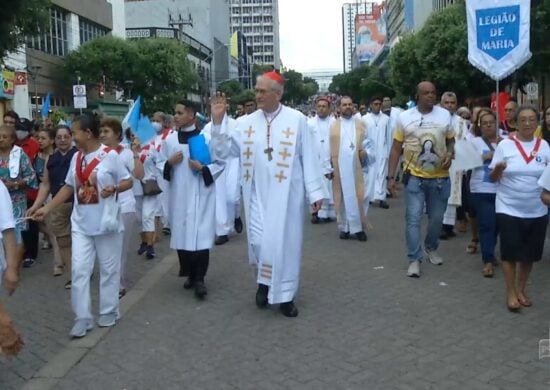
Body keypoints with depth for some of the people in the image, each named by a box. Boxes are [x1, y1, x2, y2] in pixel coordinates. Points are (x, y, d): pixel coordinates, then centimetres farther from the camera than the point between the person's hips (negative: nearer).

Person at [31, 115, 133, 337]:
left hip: (106, 224, -5)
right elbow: (68, 187, 14)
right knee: (79, 271, 2)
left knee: (108, 270, 8)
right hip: (81, 225, 5)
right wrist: (47, 208, 9)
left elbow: (128, 181, -5)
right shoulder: (76, 157, 6)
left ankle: (108, 312, 23)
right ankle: (82, 318, 10)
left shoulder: (110, 155, -11)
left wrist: (114, 188, -26)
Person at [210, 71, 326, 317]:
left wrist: (315, 192, -6)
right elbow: (230, 149, 5)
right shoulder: (248, 122, 4)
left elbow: (308, 158, -4)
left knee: (284, 242, 4)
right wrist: (218, 122, -5)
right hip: (258, 195, 2)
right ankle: (265, 281, 29)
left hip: (286, 194, -2)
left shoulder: (296, 120, -5)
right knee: (259, 241, 3)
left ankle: (284, 294, 18)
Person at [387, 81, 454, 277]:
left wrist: (450, 155, -10)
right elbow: (396, 148, 0)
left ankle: (431, 248, 38)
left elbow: (451, 141, 13)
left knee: (437, 217, 14)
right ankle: (414, 259, 6)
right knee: (413, 218, -3)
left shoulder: (445, 115, 2)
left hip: (439, 177, 2)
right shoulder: (404, 117, -3)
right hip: (415, 176, -2)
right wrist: (391, 177, -4)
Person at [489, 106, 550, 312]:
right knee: (510, 252, 1)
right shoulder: (505, 144, -4)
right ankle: (510, 293, 16)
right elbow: (492, 178, -1)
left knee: (529, 254, 11)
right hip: (509, 209, -3)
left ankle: (521, 290, 29)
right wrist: (498, 168, -23)